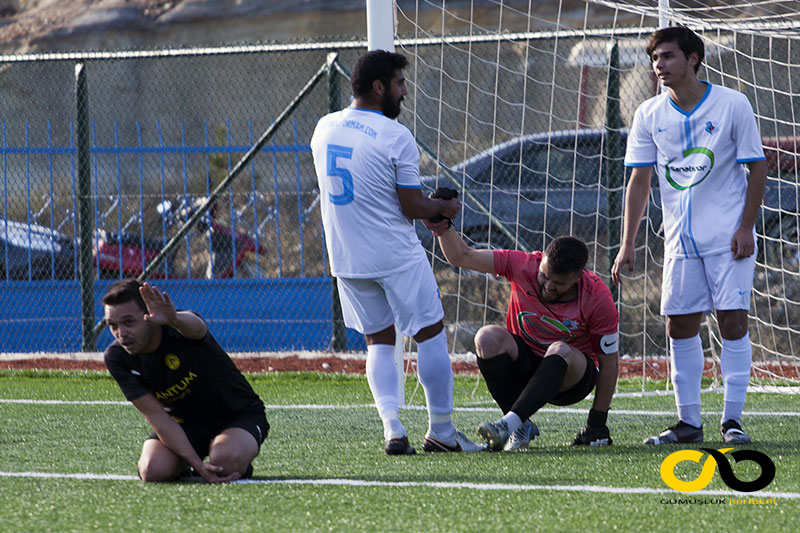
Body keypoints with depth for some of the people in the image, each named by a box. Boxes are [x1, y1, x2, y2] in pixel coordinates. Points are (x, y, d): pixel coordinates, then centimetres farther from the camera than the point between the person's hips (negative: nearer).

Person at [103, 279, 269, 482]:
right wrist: (197, 464, -25)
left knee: (225, 461, -35)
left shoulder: (178, 329, -27)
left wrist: (172, 319, -82)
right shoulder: (117, 357, -15)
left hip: (238, 414, -4)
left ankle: (240, 464, 3)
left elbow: (195, 326, -56)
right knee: (153, 471, -25)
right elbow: (156, 415, -17)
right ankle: (184, 465, 12)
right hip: (183, 423, 4)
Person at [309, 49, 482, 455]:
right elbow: (412, 207, -13)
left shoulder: (324, 129, 5)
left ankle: (392, 427, -2)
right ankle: (440, 431, 11)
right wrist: (444, 208, 9)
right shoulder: (395, 137, -14)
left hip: (346, 257, 6)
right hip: (397, 255, -6)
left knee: (378, 341, 14)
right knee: (430, 335, 7)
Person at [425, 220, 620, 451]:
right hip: (524, 361, 3)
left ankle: (509, 423, -47)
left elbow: (609, 362, -12)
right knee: (488, 338, -29)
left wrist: (597, 423, -13)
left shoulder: (598, 299, -20)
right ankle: (522, 426, -20)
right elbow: (462, 257, -10)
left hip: (572, 375, -3)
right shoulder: (523, 265, -16)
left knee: (560, 351, -38)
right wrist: (443, 228, -31)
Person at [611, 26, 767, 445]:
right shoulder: (649, 115, 3)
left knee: (732, 321, -8)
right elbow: (640, 179, 5)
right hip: (680, 239, 4)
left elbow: (757, 167, -2)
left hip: (728, 236, -4)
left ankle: (732, 421, -2)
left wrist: (746, 227, -9)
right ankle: (688, 423, 10)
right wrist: (628, 244, -1)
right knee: (680, 327, 2)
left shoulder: (731, 105, -6)